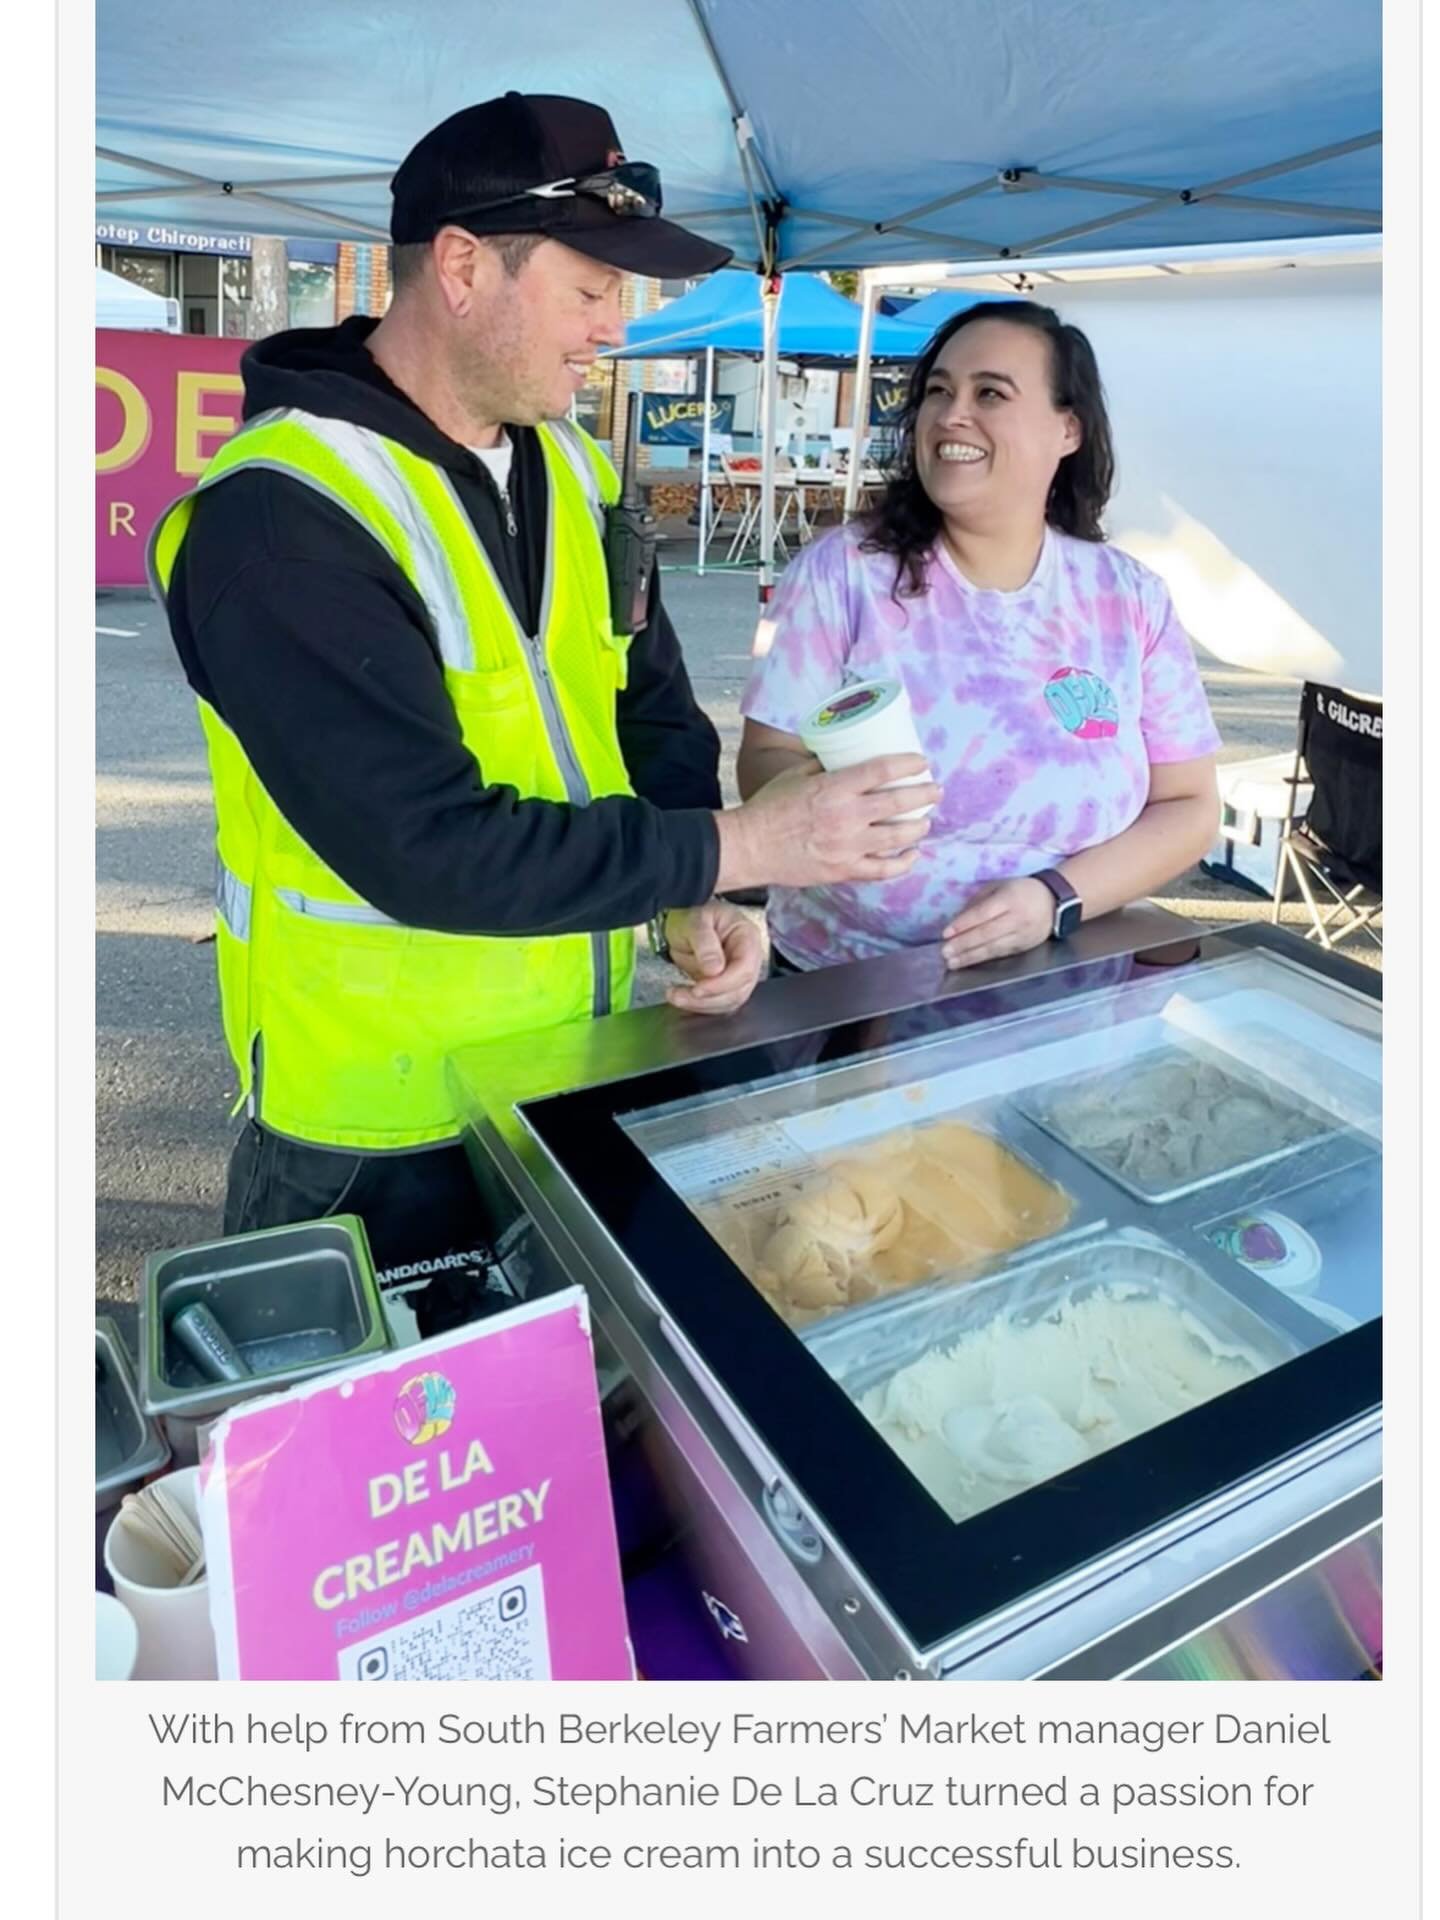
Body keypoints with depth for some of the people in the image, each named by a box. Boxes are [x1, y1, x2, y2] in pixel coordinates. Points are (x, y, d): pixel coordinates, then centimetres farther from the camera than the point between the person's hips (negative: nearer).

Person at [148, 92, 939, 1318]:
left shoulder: (574, 471, 3)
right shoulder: (278, 517, -22)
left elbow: (649, 711, 7)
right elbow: (423, 847, -29)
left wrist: (696, 900, -11)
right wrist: (736, 849, -24)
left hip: (576, 1069, 7)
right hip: (381, 1124, -6)